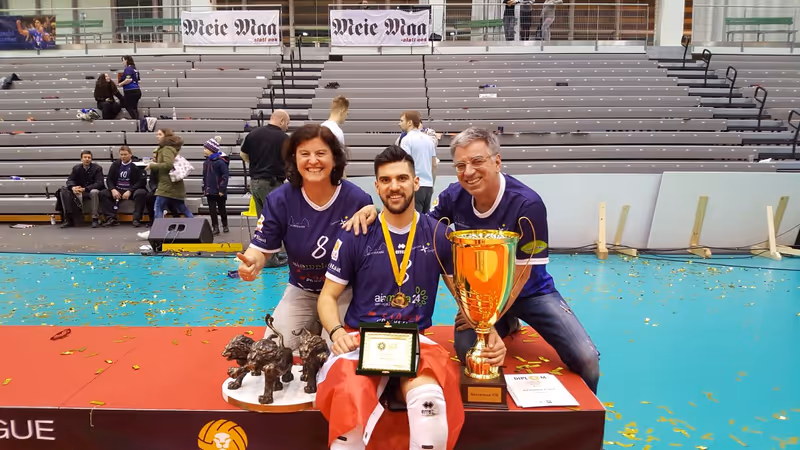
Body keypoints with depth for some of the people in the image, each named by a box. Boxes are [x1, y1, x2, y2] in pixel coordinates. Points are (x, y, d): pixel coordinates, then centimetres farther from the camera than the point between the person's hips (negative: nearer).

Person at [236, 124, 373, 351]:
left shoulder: (357, 199, -17)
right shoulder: (279, 199, -14)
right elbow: (261, 248, -12)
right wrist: (251, 263, -35)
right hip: (300, 292, 2)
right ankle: (313, 331, 24)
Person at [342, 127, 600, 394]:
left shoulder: (527, 204, -25)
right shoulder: (456, 196, -14)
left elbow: (522, 273, -20)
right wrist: (375, 211, -19)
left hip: (530, 291, -3)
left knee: (586, 358, -17)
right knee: (467, 349, -24)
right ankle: (506, 326, 13)